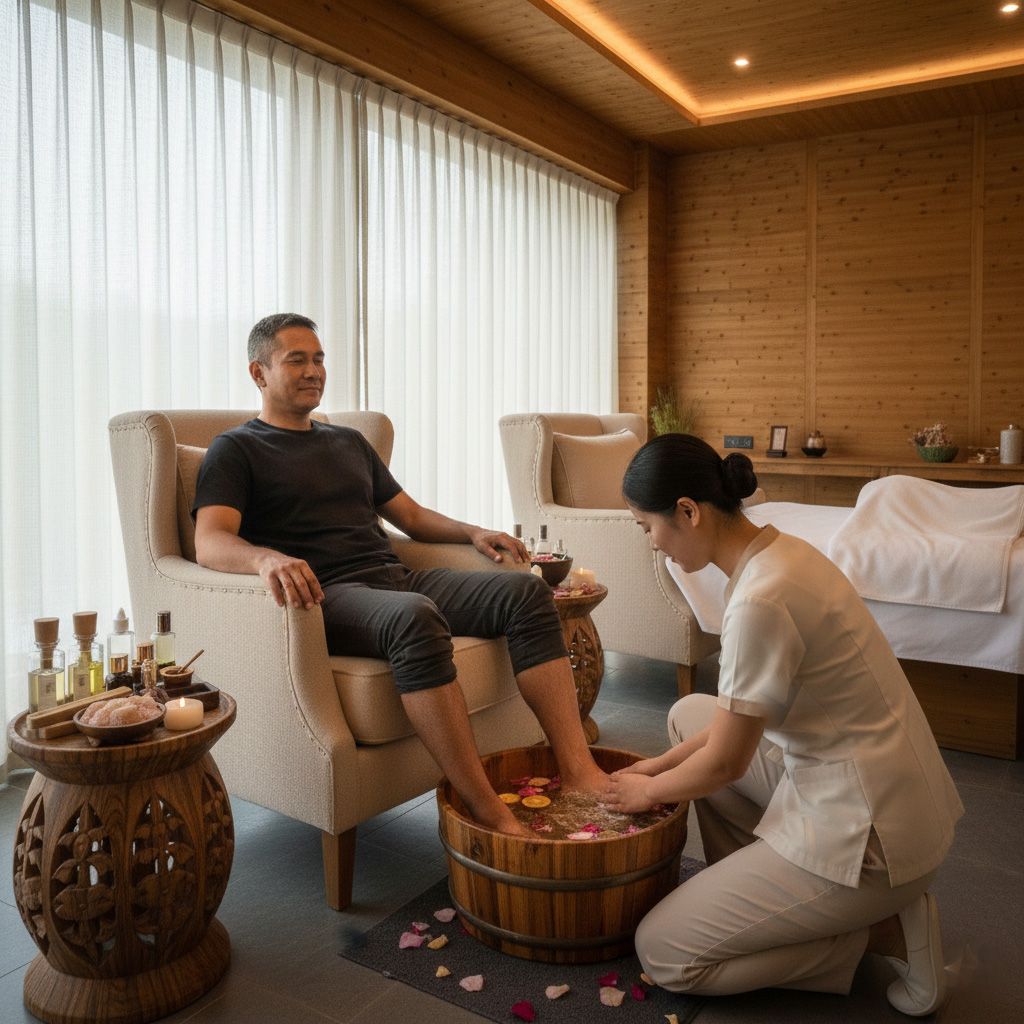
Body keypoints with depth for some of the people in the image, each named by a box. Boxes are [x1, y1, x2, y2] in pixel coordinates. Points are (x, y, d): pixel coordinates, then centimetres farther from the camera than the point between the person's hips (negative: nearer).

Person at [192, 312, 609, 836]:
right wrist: (267, 558, -32)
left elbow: (410, 514, 32)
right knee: (413, 617, -40)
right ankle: (488, 812, -36)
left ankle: (580, 773, -24)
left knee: (525, 589, -16)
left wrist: (473, 532, 12)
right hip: (328, 595, -6)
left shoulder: (349, 441, 29)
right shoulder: (235, 449, 9)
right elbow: (210, 541, -8)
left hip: (397, 577, 7)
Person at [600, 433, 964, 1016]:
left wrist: (649, 791, 3)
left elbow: (725, 763, -15)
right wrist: (654, 767, 10)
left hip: (869, 830, -9)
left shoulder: (761, 601, -28)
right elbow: (739, 718, 10)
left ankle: (886, 932, 3)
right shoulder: (777, 550, 2)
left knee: (663, 954, 1)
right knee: (690, 714, 18)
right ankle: (752, 888, 19)